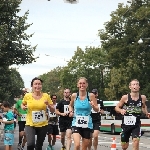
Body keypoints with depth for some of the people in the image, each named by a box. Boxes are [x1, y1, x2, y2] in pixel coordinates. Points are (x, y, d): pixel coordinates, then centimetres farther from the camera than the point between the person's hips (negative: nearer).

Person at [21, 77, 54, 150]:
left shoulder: (46, 96, -4)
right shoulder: (27, 96, -4)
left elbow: (53, 110, 2)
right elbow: (22, 104, 17)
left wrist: (48, 104, -17)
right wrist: (23, 107, -6)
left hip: (43, 125, 2)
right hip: (30, 124, -2)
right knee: (30, 144, -24)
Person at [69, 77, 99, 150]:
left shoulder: (91, 96, -6)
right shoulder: (74, 96, -1)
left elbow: (97, 110, -2)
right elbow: (70, 105, 18)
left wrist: (93, 106, -23)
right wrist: (71, 112, -2)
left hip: (87, 125, 1)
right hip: (76, 123, 0)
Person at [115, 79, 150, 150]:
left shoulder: (143, 97, -2)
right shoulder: (125, 97, -9)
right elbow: (117, 107, -1)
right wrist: (121, 110, -23)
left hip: (136, 124, 1)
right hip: (126, 124, 0)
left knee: (136, 141, -23)